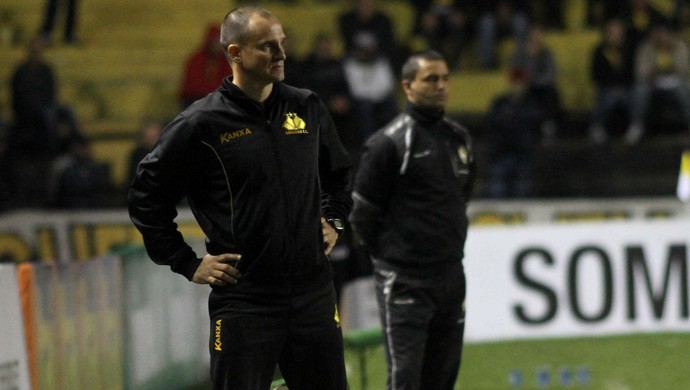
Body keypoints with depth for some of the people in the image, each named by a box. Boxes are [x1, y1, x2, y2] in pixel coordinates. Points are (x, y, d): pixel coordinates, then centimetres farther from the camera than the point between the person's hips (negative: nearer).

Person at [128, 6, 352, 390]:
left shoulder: (307, 108, 8)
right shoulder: (201, 124, -7)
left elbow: (338, 171, 29)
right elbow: (146, 198, 0)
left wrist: (332, 220, 16)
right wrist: (188, 264, -2)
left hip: (313, 291, 5)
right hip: (243, 297, -4)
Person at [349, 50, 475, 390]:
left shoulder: (460, 139, 11)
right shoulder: (389, 143, -11)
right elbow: (362, 214, -6)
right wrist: (388, 256, 3)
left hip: (451, 277, 7)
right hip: (404, 282, -7)